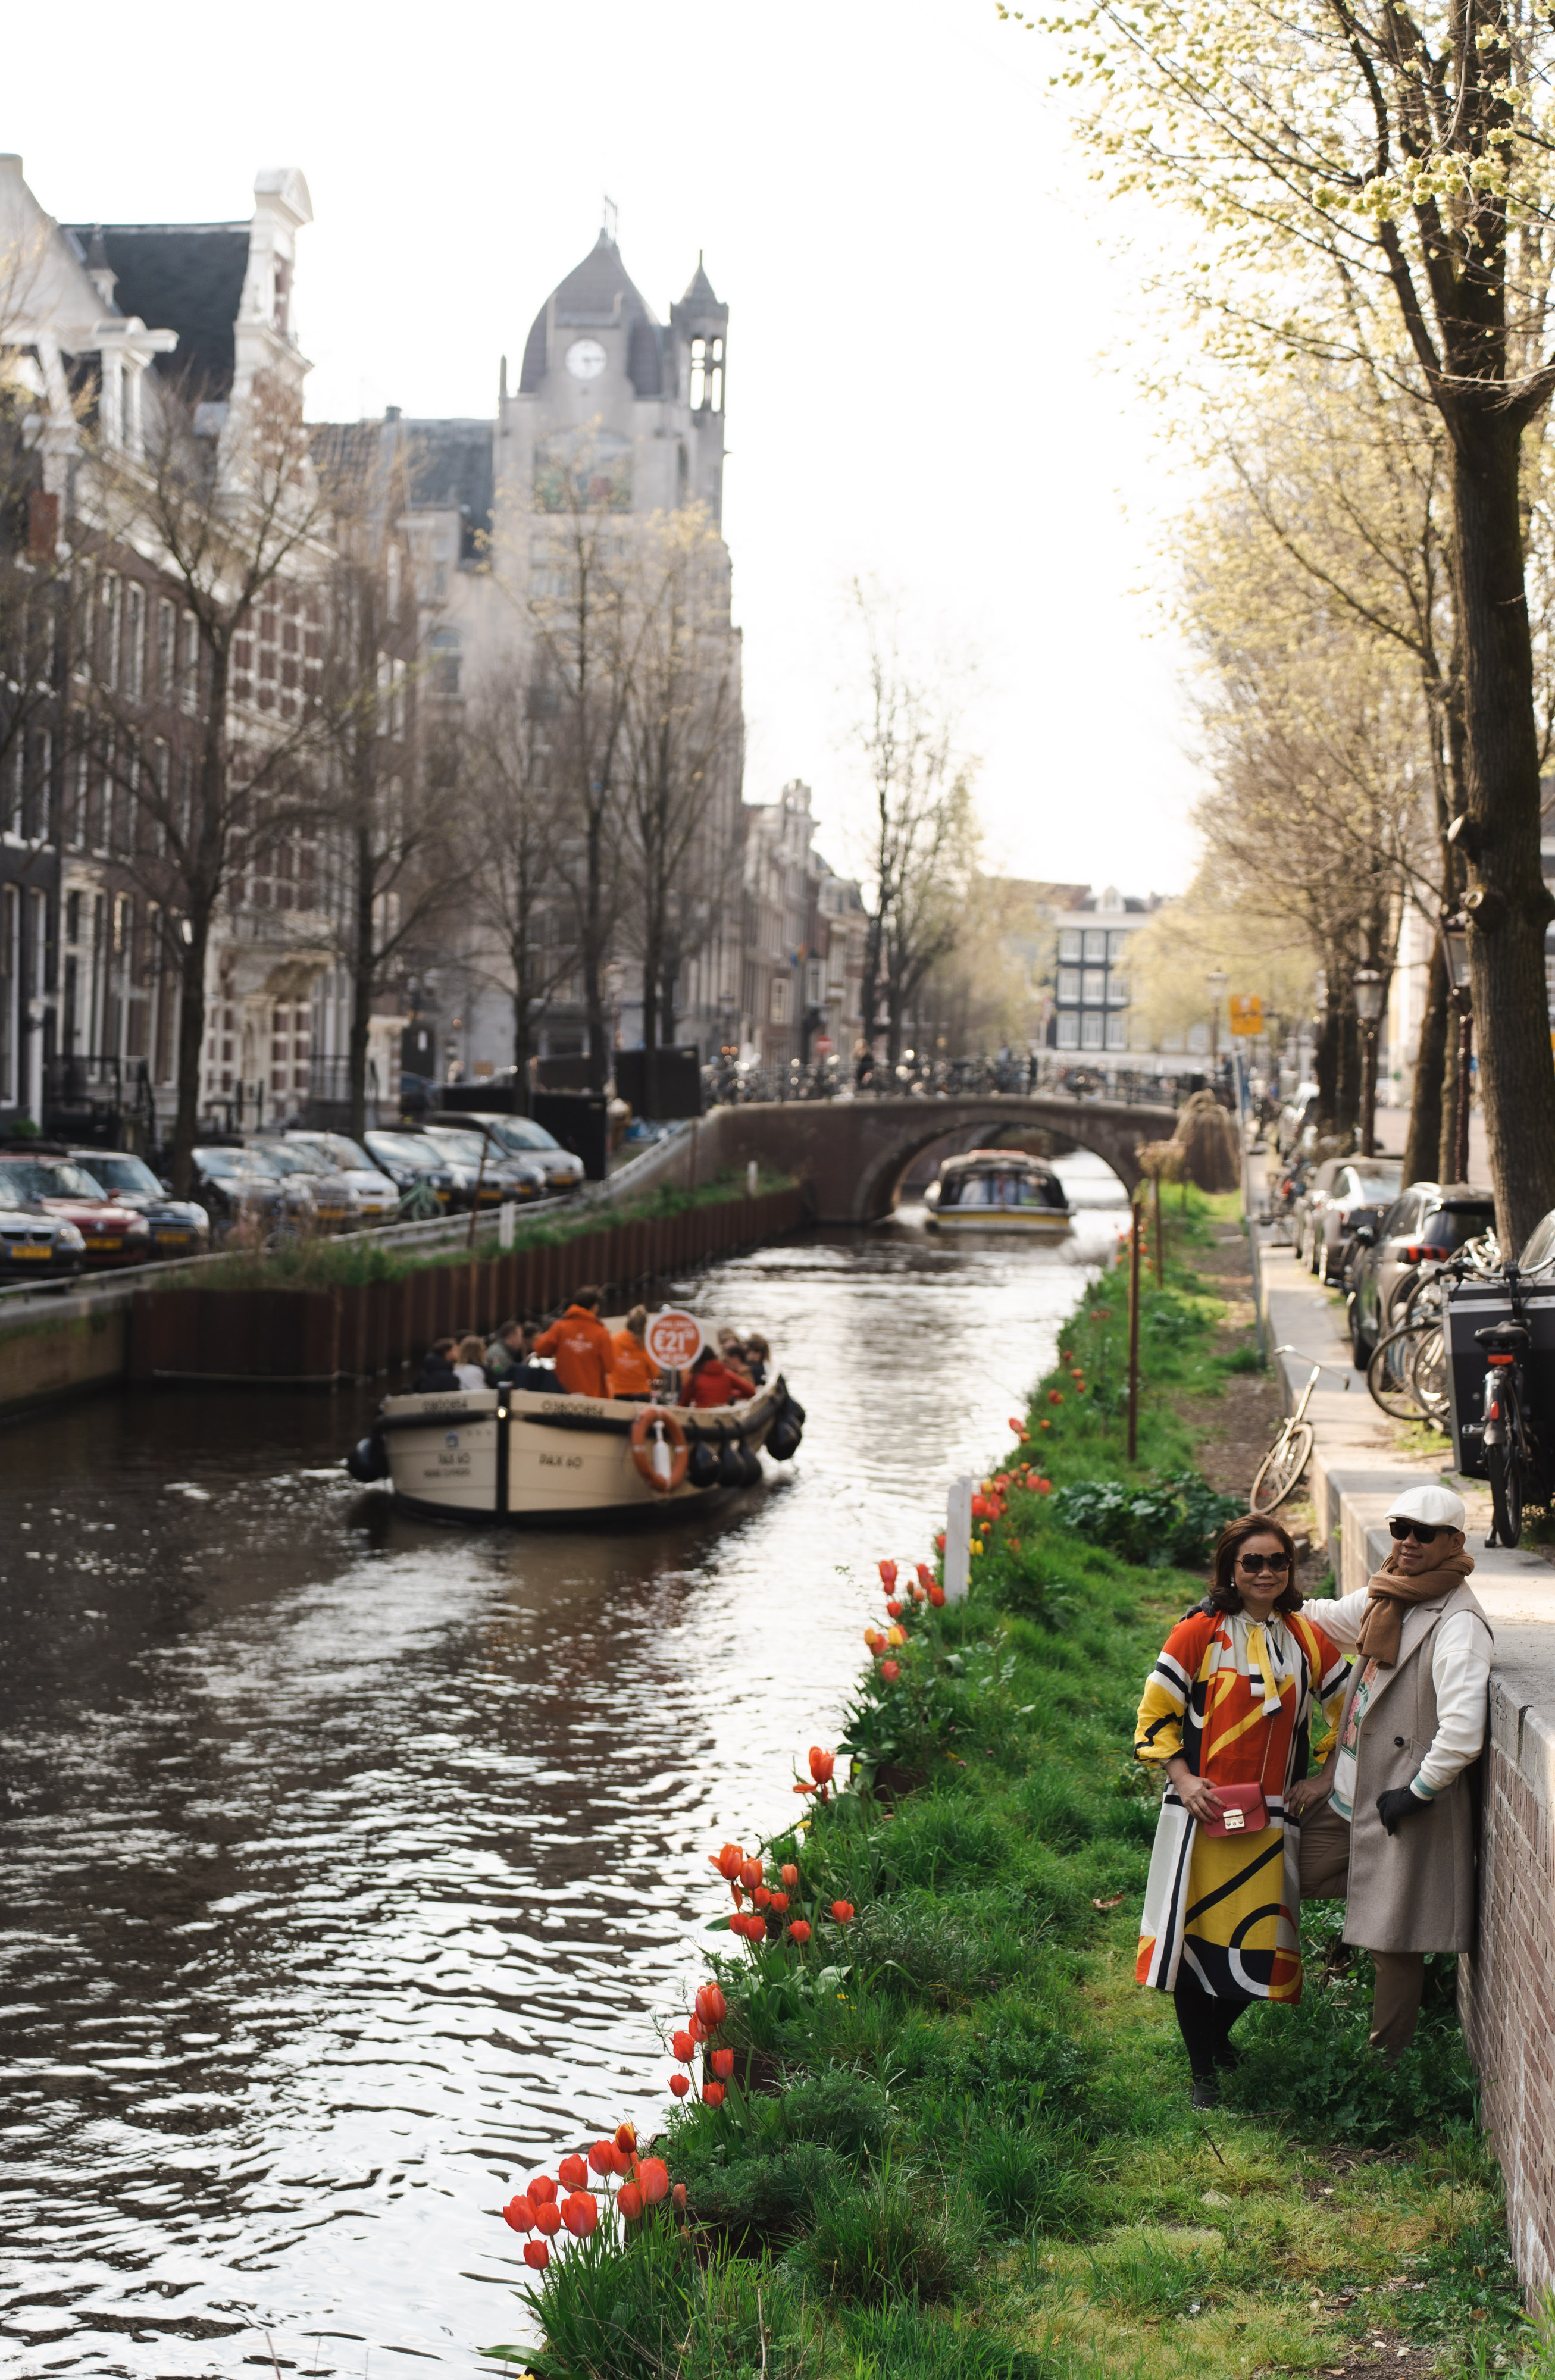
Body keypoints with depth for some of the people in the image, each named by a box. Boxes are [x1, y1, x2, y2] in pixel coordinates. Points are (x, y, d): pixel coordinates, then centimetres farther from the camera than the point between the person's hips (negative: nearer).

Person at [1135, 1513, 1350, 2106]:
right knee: (1196, 1937, -1)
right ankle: (1204, 2070, 15)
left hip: (1271, 1821, 3)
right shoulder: (1199, 1633, -4)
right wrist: (1182, 1779, -11)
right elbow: (1156, 1712, 0)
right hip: (1203, 1813, -3)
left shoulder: (1307, 1639, 6)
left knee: (1259, 1945, 4)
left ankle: (1220, 2035, 33)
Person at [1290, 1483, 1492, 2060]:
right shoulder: (1383, 1599, 6)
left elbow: (1463, 1731, -28)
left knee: (1394, 1944, 3)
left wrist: (1417, 1792, -19)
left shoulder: (1458, 1623, -20)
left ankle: (1385, 2062, 17)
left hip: (1401, 1807, -8)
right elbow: (1325, 1621, 26)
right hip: (1350, 1793, 8)